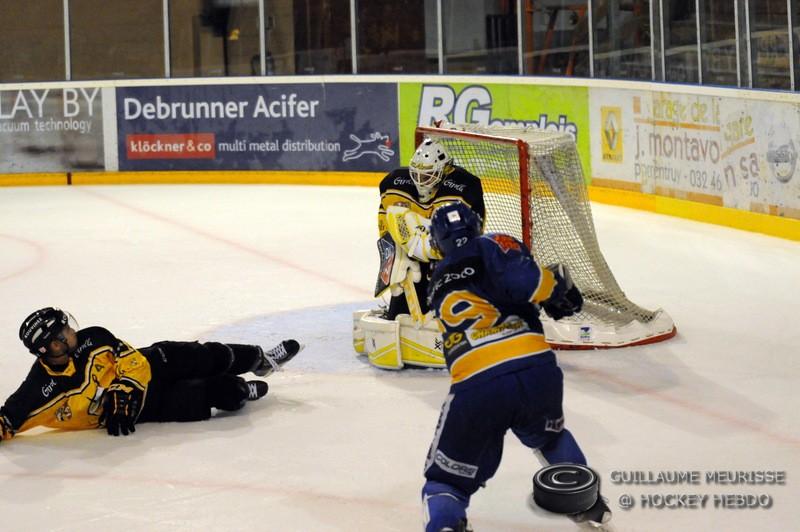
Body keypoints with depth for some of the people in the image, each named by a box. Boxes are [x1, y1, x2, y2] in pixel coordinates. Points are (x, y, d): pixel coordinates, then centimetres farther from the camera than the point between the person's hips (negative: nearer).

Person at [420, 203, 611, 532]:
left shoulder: (438, 286, 26)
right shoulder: (493, 247, 11)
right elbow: (523, 279, -8)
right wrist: (558, 285, 10)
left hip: (476, 385, 0)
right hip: (538, 370, 0)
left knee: (446, 481, 11)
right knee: (550, 436, 36)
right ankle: (589, 502, 38)